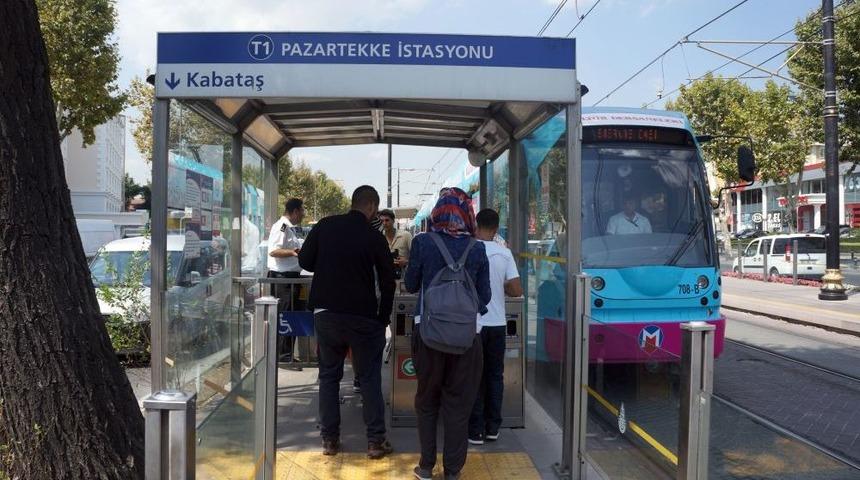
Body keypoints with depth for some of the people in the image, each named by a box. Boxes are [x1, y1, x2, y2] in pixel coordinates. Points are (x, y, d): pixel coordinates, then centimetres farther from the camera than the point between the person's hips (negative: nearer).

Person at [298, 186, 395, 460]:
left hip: (325, 312, 3)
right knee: (369, 378, 7)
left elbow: (305, 261, 3)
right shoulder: (375, 238, -7)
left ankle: (330, 439, 16)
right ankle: (376, 441, 10)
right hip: (363, 316, -2)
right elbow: (387, 282, -1)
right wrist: (383, 318, 11)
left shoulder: (325, 226, -2)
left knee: (329, 376, 13)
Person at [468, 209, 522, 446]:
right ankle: (493, 427, 20)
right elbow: (516, 290, -4)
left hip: (472, 324, -2)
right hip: (498, 324, 2)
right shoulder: (504, 253, -3)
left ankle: (476, 430, 10)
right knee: (495, 376, 13)